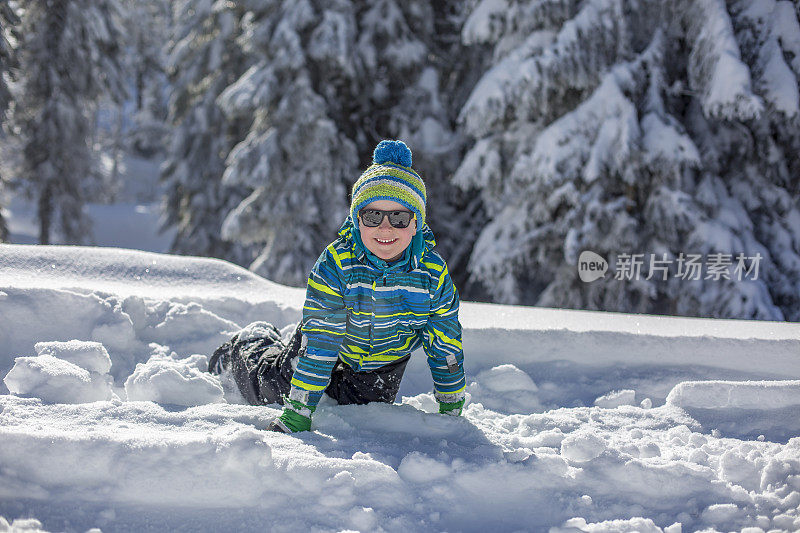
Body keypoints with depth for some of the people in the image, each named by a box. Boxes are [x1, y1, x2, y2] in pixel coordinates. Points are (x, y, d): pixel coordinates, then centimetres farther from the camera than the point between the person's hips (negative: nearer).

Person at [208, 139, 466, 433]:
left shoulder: (433, 273, -28)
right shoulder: (335, 263, -35)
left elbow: (446, 345, -15)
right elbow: (320, 341, -34)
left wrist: (451, 409, -11)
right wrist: (298, 412, -35)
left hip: (386, 359, 2)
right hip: (333, 345, -1)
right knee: (269, 390, 10)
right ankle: (254, 342, 44)